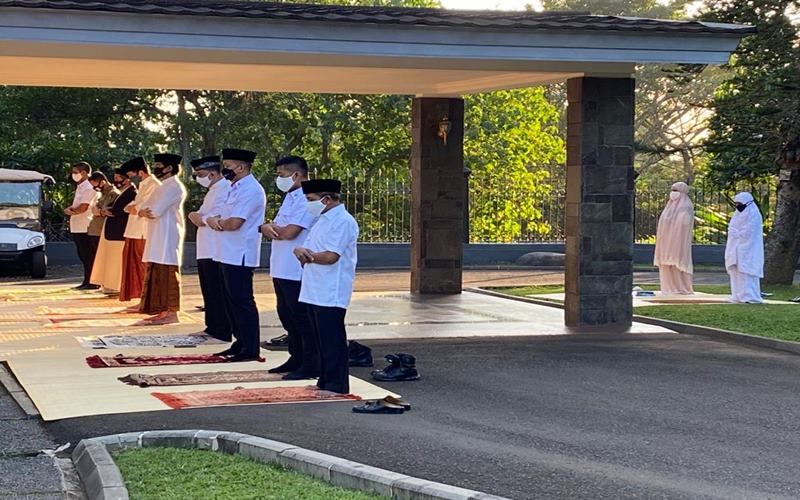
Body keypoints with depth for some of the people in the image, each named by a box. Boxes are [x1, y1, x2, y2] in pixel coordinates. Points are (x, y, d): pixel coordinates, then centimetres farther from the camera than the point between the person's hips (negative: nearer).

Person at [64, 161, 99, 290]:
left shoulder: (88, 188, -12)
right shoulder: (79, 187, 19)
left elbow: (82, 208, -20)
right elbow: (74, 206, 16)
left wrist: (69, 211, -5)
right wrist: (69, 209, -6)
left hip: (85, 228, -10)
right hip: (77, 228, 10)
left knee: (89, 256, -6)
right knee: (83, 256, 12)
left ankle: (92, 283, -4)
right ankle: (87, 281, 18)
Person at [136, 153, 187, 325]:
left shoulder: (175, 187, -12)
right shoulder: (163, 187, 19)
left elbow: (157, 210, -21)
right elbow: (144, 208, 14)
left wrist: (146, 211, -1)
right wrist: (144, 212, -9)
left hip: (168, 236, -10)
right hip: (157, 236, 10)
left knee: (167, 273, -9)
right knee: (157, 273, 10)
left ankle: (172, 313, -7)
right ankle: (163, 311, 14)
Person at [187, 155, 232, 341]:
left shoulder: (225, 190, -14)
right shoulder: (214, 190, 19)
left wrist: (198, 218, -5)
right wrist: (197, 217, 0)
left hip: (216, 251, -10)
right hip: (206, 251, 10)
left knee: (217, 294, -6)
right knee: (209, 293, 15)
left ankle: (223, 332, -2)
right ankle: (212, 328, 23)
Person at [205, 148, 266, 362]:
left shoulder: (250, 190, -14)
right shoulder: (236, 188, 18)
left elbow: (234, 223, -21)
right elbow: (223, 216, 16)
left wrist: (215, 221, -3)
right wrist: (214, 219, -7)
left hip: (239, 256, -10)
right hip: (228, 254, 10)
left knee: (241, 302, -6)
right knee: (231, 300, 14)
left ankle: (251, 350, -1)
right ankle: (240, 343, 23)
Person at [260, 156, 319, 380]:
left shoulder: (306, 200, -15)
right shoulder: (290, 198, 17)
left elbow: (290, 232, -23)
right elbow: (274, 228, 16)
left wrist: (271, 227, -3)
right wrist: (268, 228, -8)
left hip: (296, 271, -10)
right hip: (282, 269, 10)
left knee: (301, 316, -5)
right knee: (287, 315, 16)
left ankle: (311, 364, 0)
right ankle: (297, 359, 26)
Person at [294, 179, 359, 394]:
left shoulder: (343, 221, -12)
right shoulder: (323, 220, 18)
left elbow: (331, 256, -20)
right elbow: (311, 252, 16)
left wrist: (305, 254, -6)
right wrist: (303, 253, -8)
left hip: (331, 294, -9)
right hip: (315, 292, 9)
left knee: (332, 342, -5)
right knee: (322, 341, 14)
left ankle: (336, 387, -1)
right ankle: (325, 382, 22)